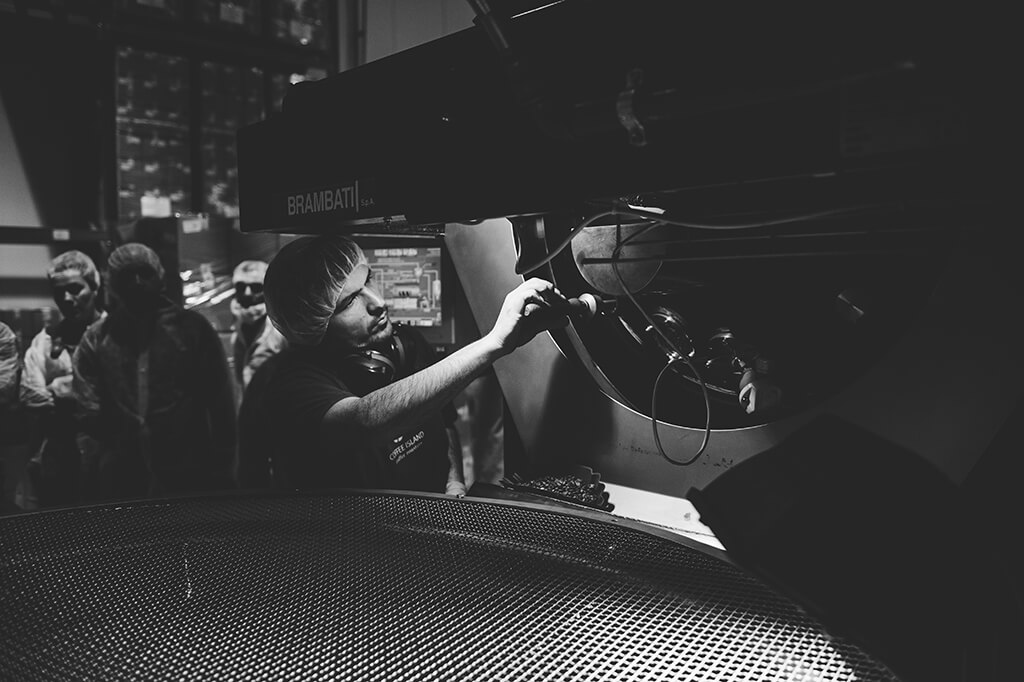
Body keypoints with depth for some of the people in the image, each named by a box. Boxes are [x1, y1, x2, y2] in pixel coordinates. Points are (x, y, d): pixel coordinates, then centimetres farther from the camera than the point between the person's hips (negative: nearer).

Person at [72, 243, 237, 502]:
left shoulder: (191, 327, 1)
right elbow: (88, 408, 4)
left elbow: (220, 403, 0)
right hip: (122, 481, 2)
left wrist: (221, 472, -3)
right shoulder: (96, 339, 6)